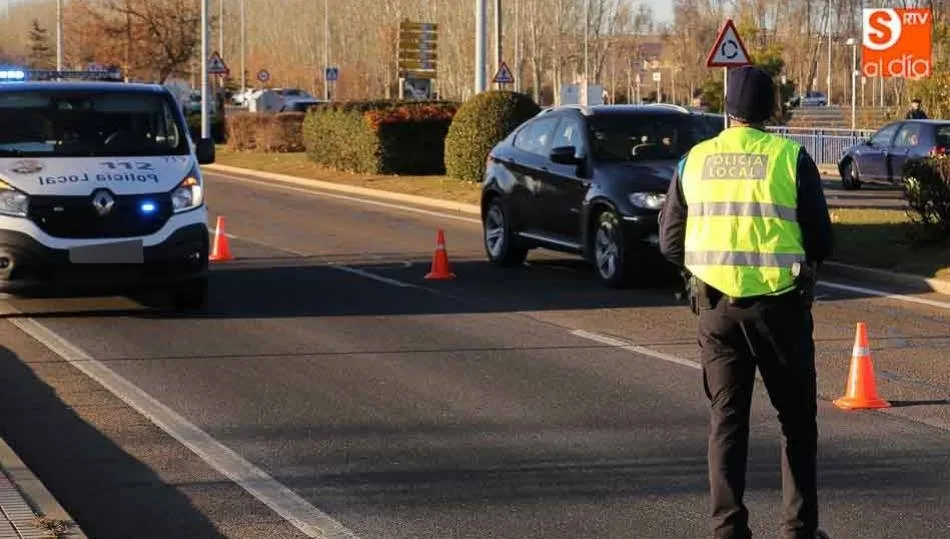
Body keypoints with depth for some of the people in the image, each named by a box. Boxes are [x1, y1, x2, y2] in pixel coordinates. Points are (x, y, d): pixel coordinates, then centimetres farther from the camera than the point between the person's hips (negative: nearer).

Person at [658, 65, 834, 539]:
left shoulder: (694, 160, 4)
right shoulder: (791, 158, -5)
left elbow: (670, 241, 7)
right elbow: (820, 239, -3)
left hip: (715, 305, 2)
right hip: (779, 303, -2)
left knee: (726, 419, 10)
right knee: (797, 418, 11)